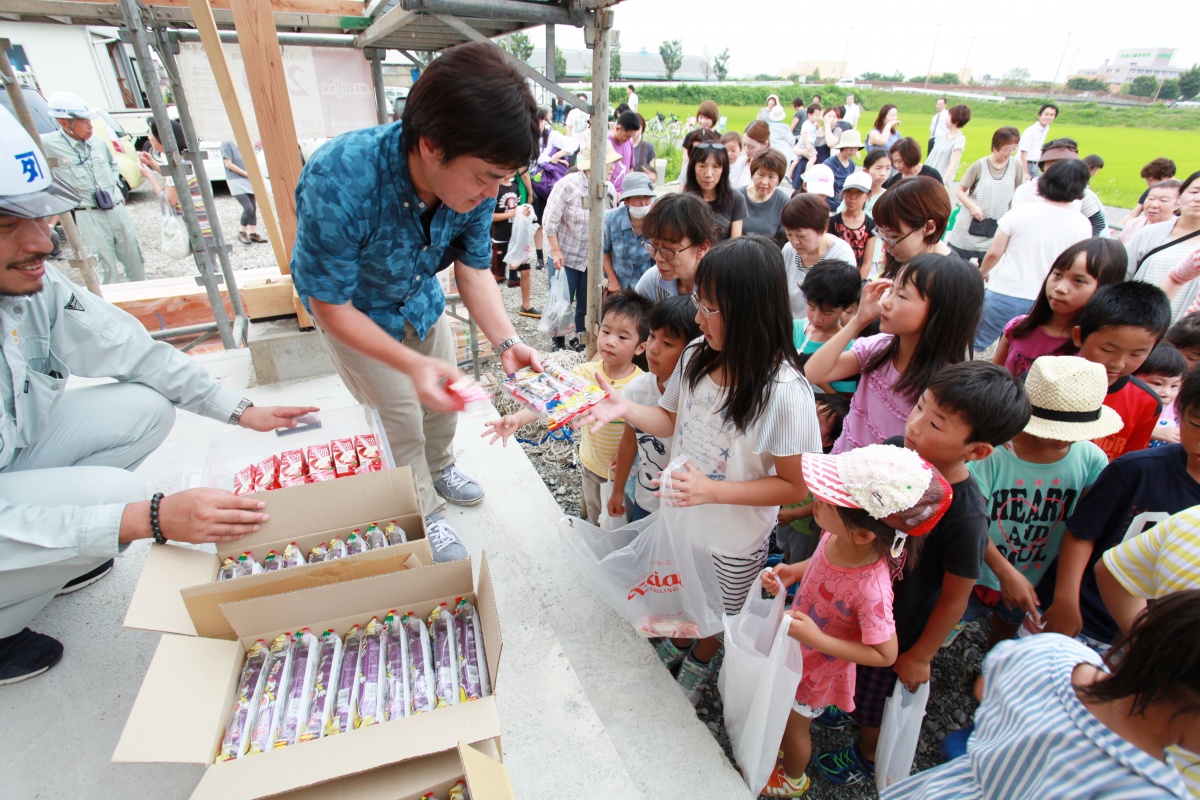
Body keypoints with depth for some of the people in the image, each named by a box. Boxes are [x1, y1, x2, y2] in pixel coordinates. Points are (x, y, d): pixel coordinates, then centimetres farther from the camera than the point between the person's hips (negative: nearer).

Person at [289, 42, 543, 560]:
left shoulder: (473, 182, -26)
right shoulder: (338, 183, -41)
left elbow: (474, 270, -14)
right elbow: (331, 306, -30)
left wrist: (505, 341, -30)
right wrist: (411, 363, -42)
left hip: (418, 297, 5)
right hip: (351, 309, -5)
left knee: (447, 396, 16)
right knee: (400, 415, 0)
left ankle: (439, 467, 47)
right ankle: (422, 517, 26)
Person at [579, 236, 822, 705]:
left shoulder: (786, 393, -31)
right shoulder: (698, 356, -15)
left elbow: (793, 484, -22)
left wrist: (711, 490, -31)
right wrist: (627, 409, -19)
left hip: (736, 538, -4)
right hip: (680, 516, 4)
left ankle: (699, 663, 59)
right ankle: (677, 643, 63)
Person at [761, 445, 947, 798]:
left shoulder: (870, 590, -42)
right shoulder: (838, 535, -25)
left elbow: (885, 654, -26)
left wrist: (816, 639, -32)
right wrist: (792, 572, -17)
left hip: (818, 669, -5)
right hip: (799, 648, 5)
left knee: (794, 724, 25)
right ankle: (785, 738, 65)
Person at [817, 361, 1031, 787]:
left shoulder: (966, 517, -36)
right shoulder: (896, 450, -21)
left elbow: (955, 598, -20)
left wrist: (920, 655, -7)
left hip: (898, 630, -4)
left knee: (874, 699, 25)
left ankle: (867, 756, 56)